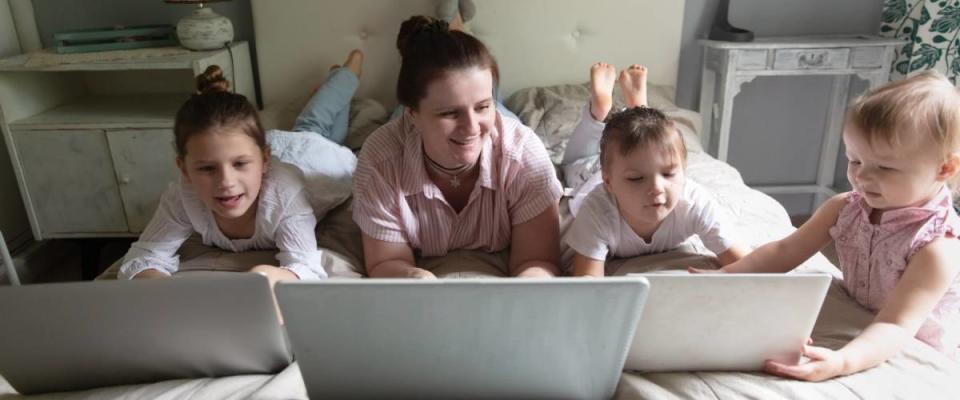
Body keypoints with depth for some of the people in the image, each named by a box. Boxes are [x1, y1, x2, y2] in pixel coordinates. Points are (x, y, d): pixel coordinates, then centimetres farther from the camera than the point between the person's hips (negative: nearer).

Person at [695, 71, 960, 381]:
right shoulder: (844, 208, -7)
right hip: (855, 331, 5)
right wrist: (727, 274, -18)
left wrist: (842, 362, -51)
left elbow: (895, 326, -33)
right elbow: (785, 252, -4)